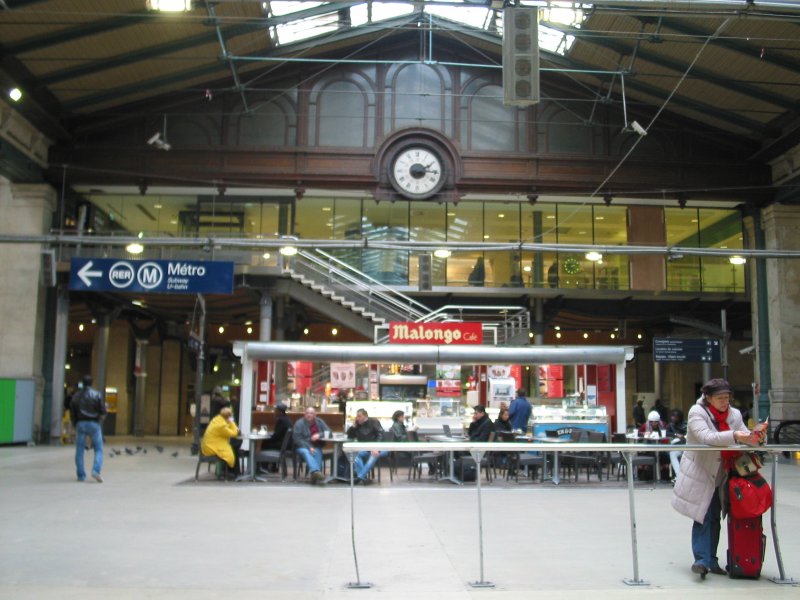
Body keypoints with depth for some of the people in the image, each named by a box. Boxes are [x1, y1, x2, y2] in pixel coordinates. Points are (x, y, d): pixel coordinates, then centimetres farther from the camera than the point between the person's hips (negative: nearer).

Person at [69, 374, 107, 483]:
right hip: (94, 424, -2)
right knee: (98, 449, 4)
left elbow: (72, 413, 7)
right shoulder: (97, 394, -2)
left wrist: (75, 425, 18)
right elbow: (103, 411, -7)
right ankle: (96, 470, -16)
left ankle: (81, 475, 8)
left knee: (79, 451, 9)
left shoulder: (76, 395, 6)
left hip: (80, 424, 2)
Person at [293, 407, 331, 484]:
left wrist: (319, 435, -15)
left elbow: (328, 432, 6)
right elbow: (297, 439, -10)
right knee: (306, 452, -36)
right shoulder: (299, 423, -4)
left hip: (316, 447, 3)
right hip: (302, 447, -3)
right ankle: (315, 471, -59)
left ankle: (314, 475, -47)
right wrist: (309, 447, -21)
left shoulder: (319, 422, 8)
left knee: (318, 452, -32)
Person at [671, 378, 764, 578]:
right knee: (702, 518, -10)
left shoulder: (734, 414, 5)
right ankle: (702, 559, -8)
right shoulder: (697, 412, -12)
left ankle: (711, 560, 18)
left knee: (714, 518, 10)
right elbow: (705, 437, -28)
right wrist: (734, 436, -39)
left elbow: (743, 435, -4)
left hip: (719, 476, 5)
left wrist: (755, 437, -28)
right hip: (699, 474, -5)